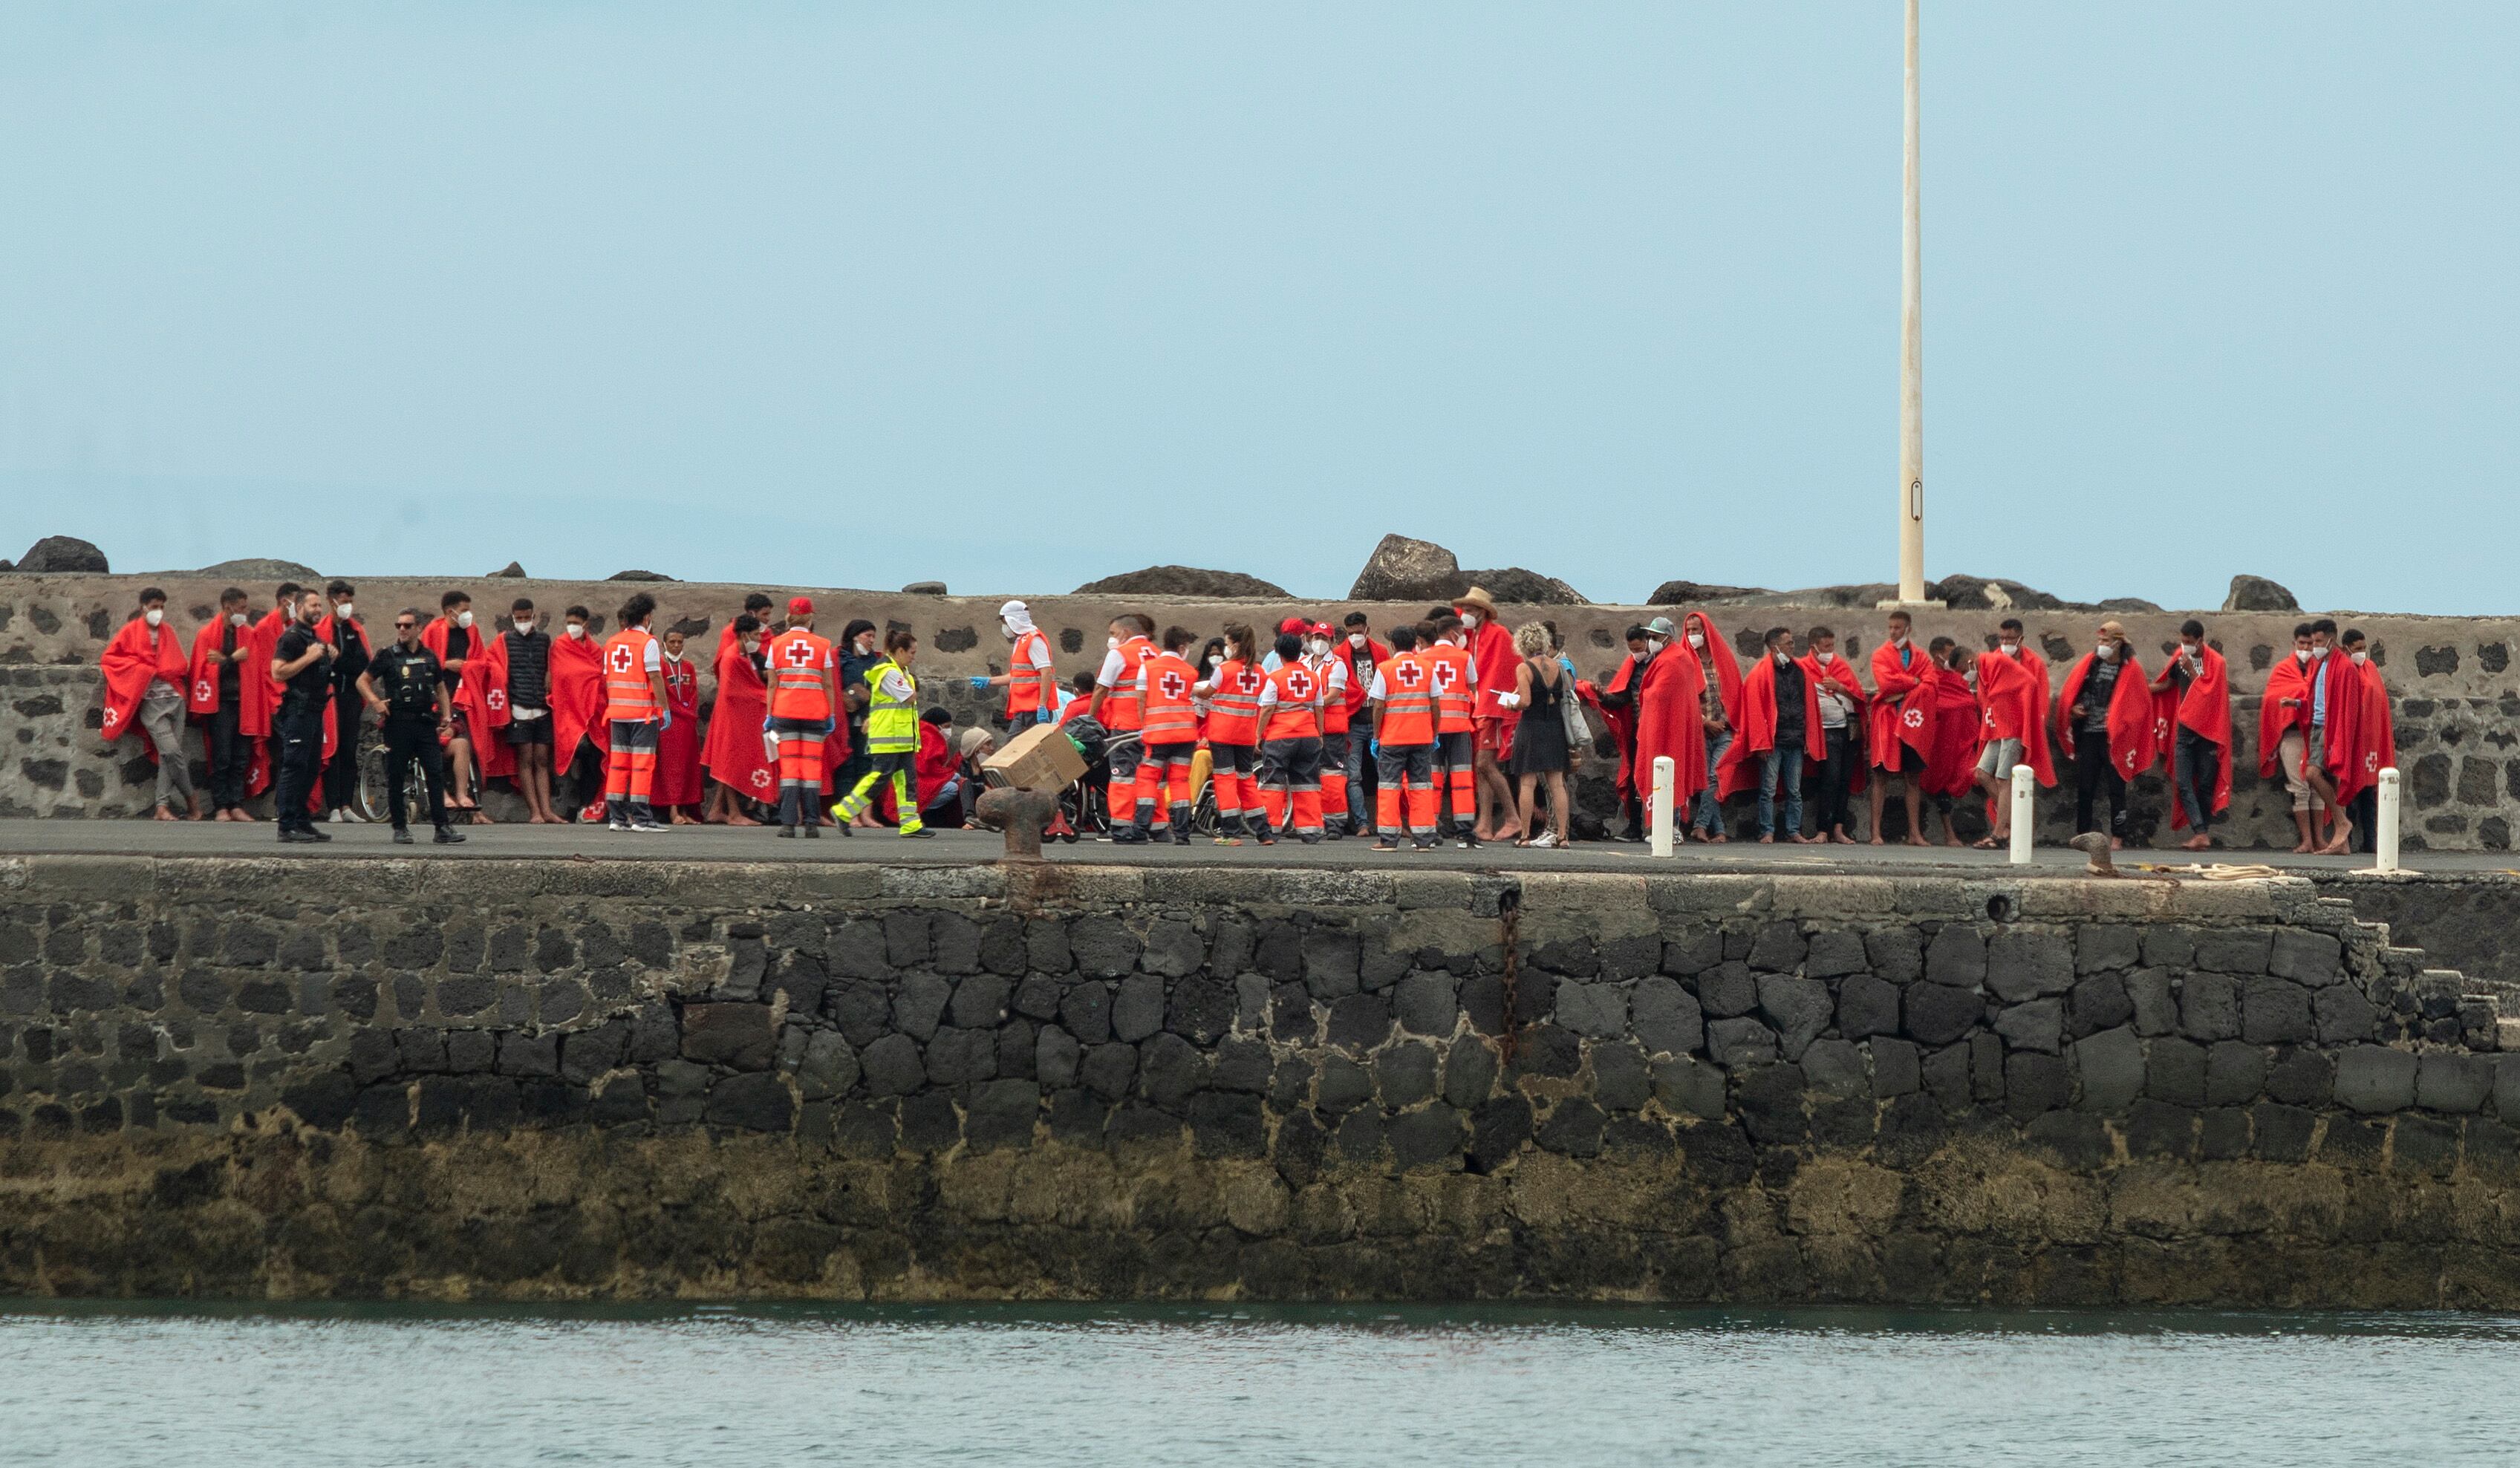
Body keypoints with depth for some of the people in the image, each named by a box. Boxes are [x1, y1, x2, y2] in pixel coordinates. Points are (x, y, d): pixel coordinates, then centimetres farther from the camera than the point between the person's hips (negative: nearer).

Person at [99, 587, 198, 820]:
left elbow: (182, 665, 15)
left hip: (174, 698, 4)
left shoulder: (169, 633, 16)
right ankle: (190, 798, 0)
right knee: (171, 751, -15)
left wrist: (157, 670, -4)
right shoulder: (131, 632, 5)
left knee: (168, 755, -1)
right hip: (151, 702, -4)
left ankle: (163, 806, 1)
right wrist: (142, 669, -5)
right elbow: (108, 658, 5)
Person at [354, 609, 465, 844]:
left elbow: (440, 688, 23)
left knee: (436, 773, -3)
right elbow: (363, 681, 4)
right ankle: (400, 828, 8)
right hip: (398, 723, -3)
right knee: (396, 777, 0)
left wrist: (446, 715, 10)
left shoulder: (429, 657, 12)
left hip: (426, 723, 3)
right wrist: (375, 702, -12)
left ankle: (442, 827, -3)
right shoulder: (388, 656, 2)